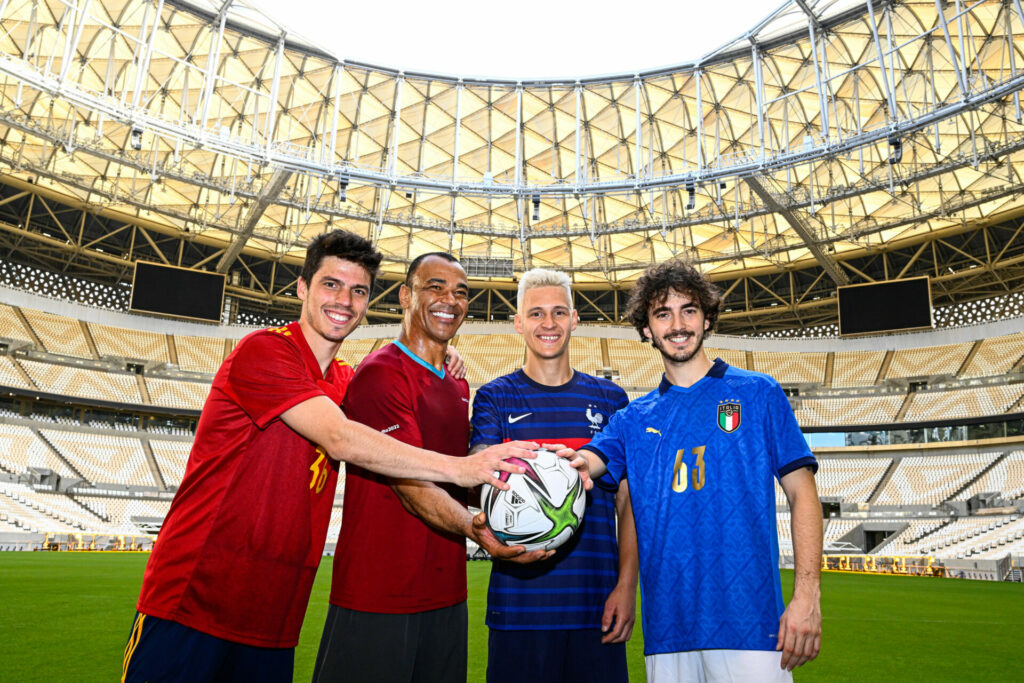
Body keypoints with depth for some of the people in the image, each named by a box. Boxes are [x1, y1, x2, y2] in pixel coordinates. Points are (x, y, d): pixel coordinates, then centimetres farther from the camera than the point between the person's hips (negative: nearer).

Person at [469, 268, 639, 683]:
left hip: (597, 601, 1)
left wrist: (627, 586, -1)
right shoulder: (495, 397, 5)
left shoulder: (611, 399, 9)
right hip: (518, 599, -1)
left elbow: (628, 503, 9)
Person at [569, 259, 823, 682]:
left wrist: (806, 595, -9)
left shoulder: (759, 394, 3)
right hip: (666, 624, 3)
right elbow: (583, 461, -7)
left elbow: (802, 493, 1)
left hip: (750, 620, -2)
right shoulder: (634, 419, 10)